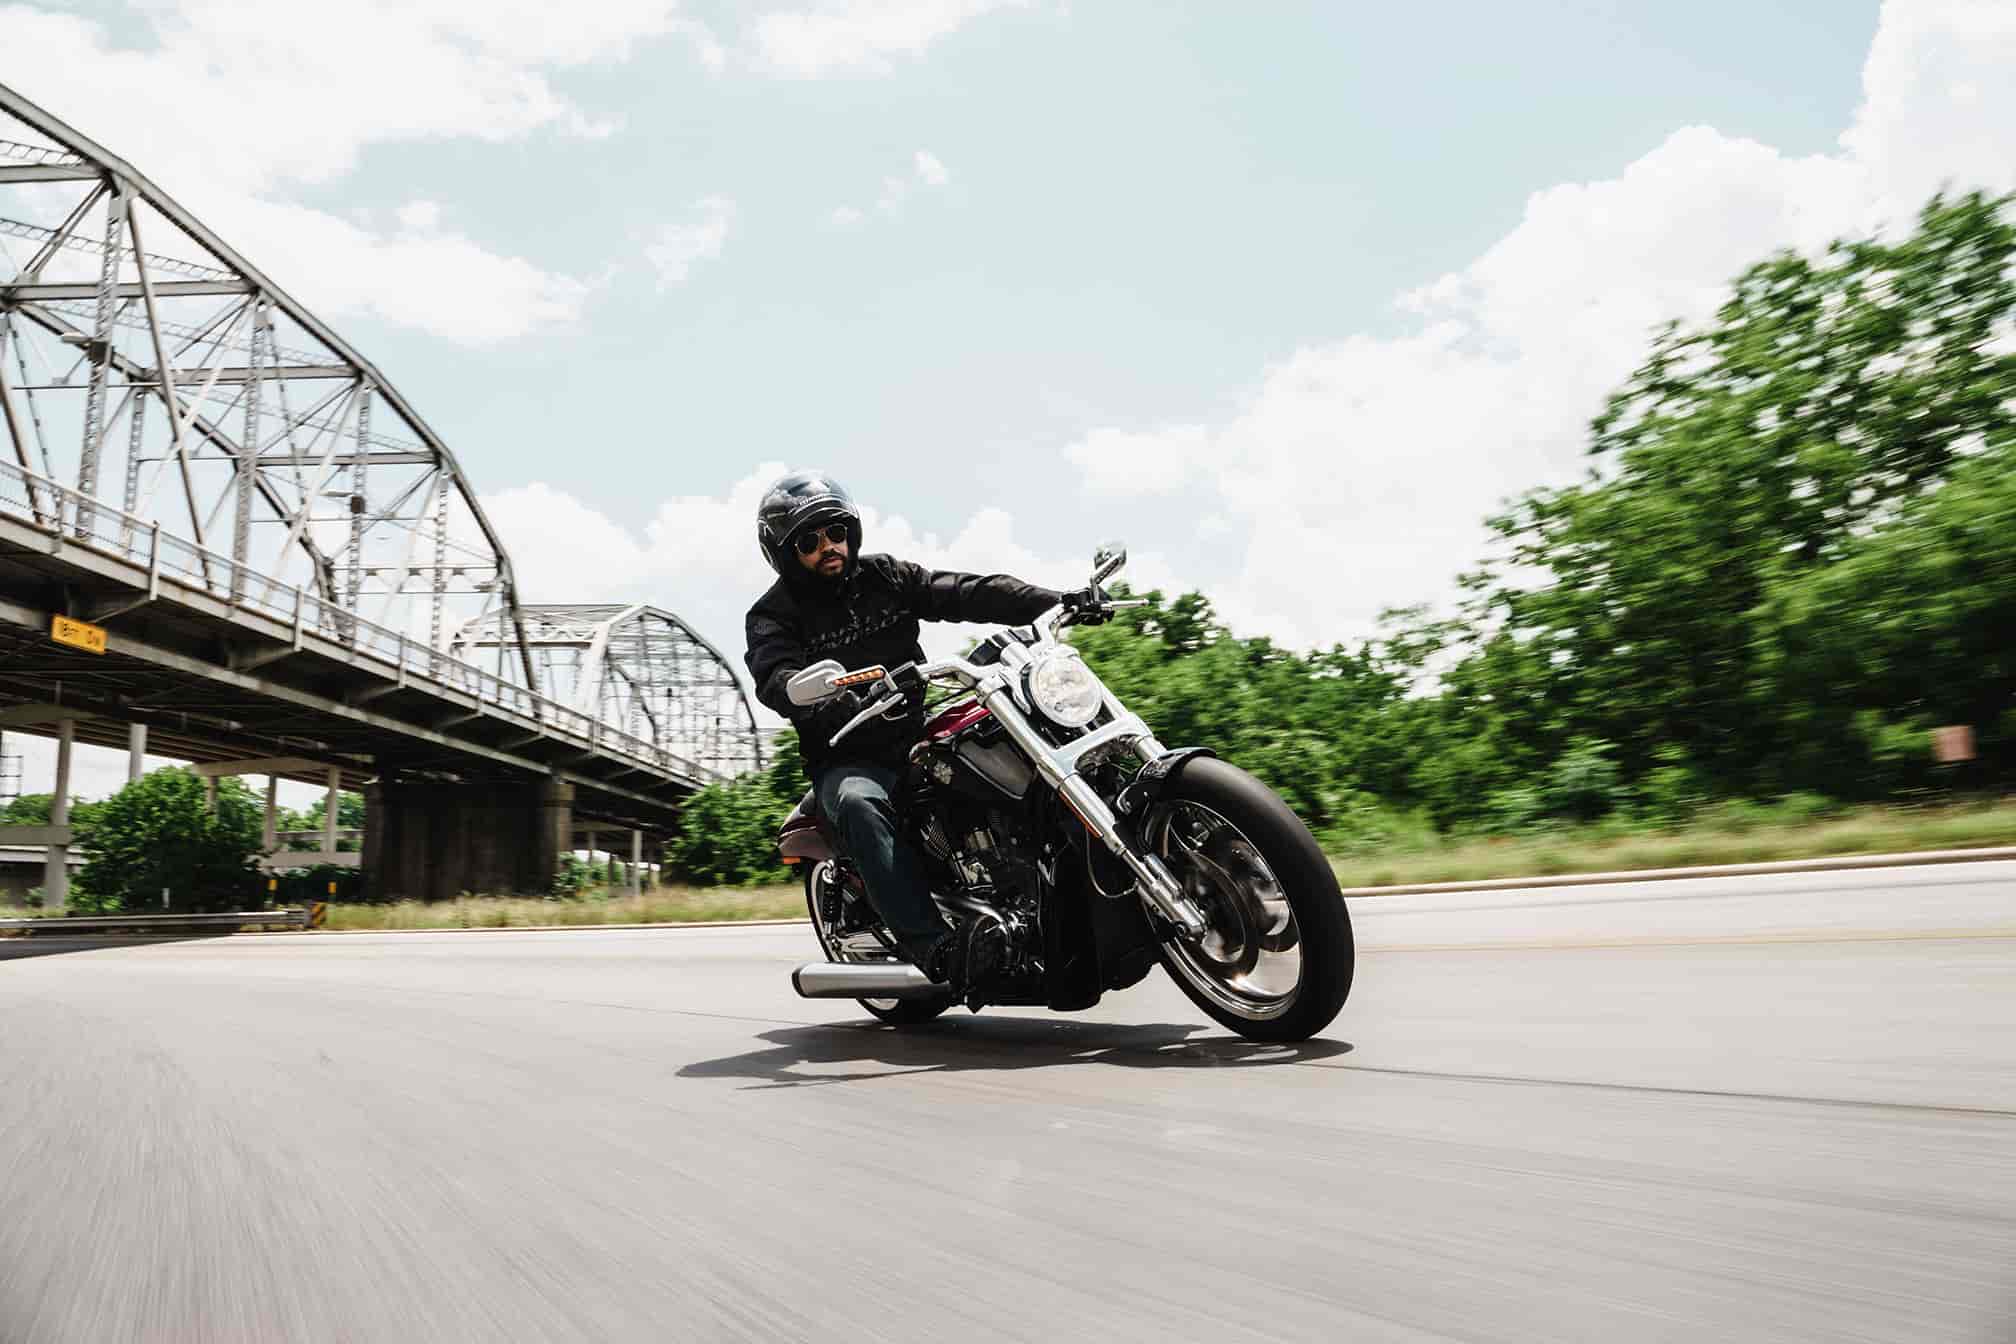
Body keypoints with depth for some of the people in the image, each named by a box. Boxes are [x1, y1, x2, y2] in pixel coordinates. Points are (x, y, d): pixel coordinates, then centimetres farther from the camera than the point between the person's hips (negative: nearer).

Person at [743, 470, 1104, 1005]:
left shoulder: (885, 576, 11)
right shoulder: (772, 616, 0)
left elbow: (965, 593, -1)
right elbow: (781, 683, -21)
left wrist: (1054, 601, -15)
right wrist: (853, 708, -41)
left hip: (921, 736, 5)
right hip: (847, 759, -4)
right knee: (860, 803, -38)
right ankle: (937, 949, -46)